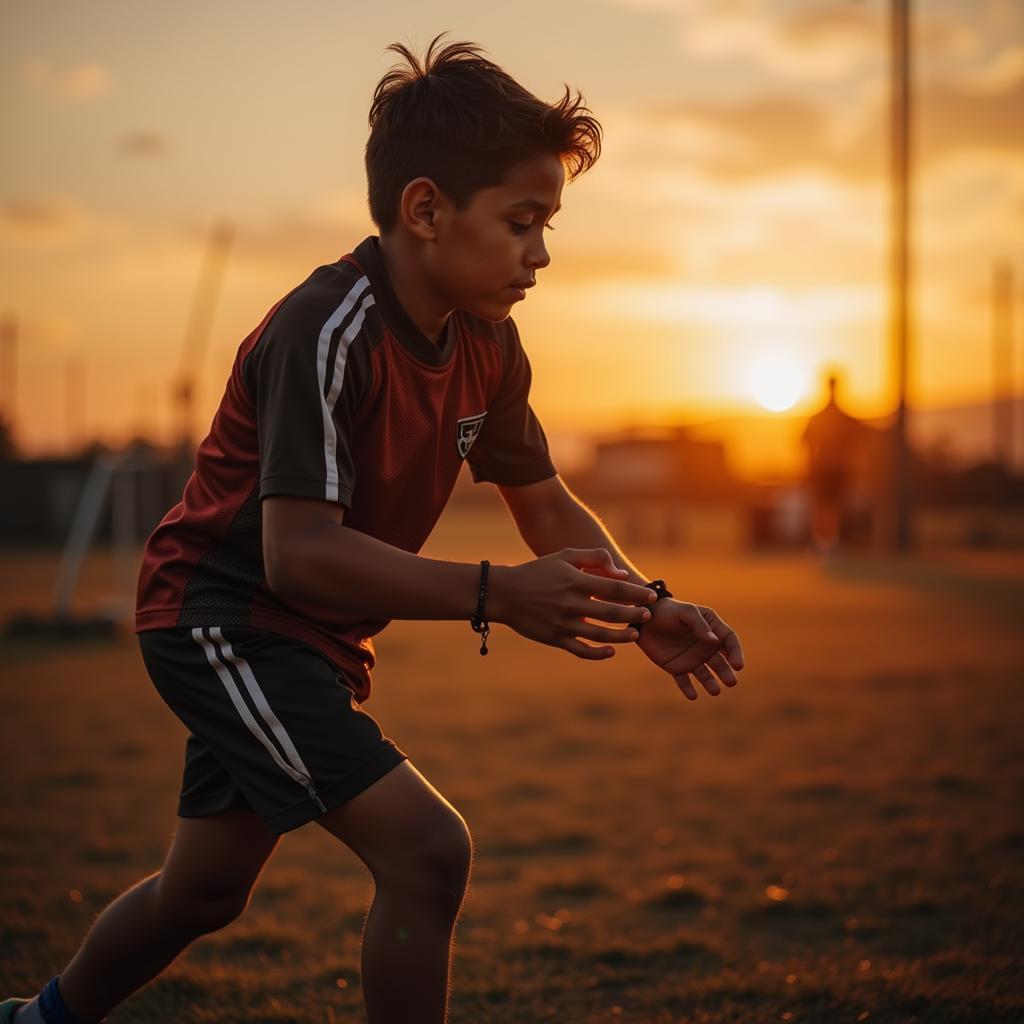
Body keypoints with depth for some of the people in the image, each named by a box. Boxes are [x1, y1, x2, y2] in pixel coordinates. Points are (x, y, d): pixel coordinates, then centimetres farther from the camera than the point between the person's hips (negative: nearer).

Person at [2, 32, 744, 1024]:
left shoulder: (486, 346, -1)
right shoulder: (326, 334, -27)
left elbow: (546, 507, 7)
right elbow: (298, 553, -33)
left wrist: (642, 605, -10)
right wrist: (495, 594, -39)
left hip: (311, 637, 9)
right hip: (220, 613, -9)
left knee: (205, 888, 22)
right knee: (426, 847, -20)